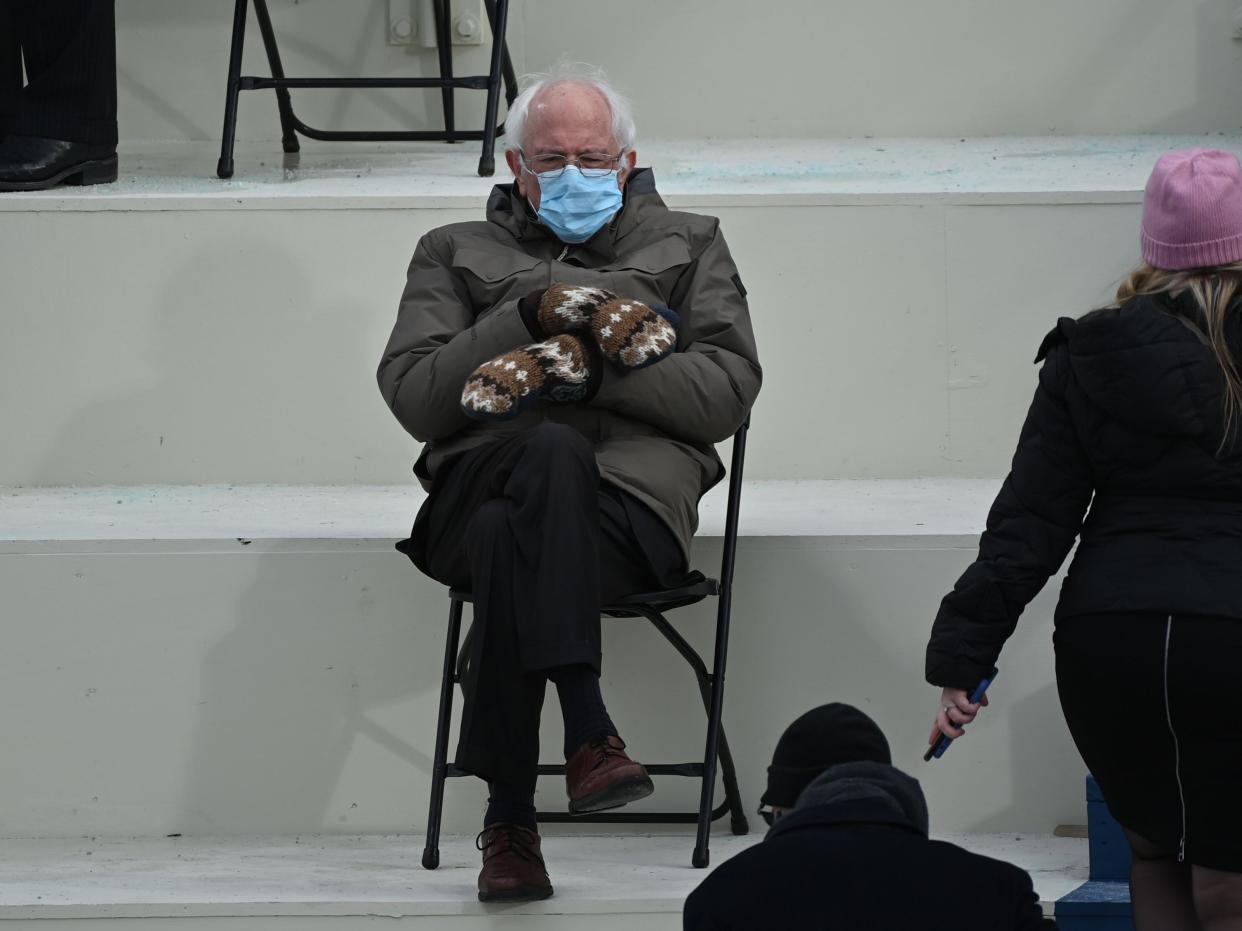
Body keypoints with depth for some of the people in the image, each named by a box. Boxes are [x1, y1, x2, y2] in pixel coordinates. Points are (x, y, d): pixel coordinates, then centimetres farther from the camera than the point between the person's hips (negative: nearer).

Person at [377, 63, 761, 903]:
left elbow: (729, 391, 8)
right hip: (483, 479, 1)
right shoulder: (457, 255, 27)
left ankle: (510, 820, -41)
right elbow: (413, 396, 9)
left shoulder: (688, 246, 25)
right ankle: (587, 731, -47)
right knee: (554, 453, -39)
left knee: (510, 544, -37)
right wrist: (529, 315, -3)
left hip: (635, 489, -1)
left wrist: (585, 368, -5)